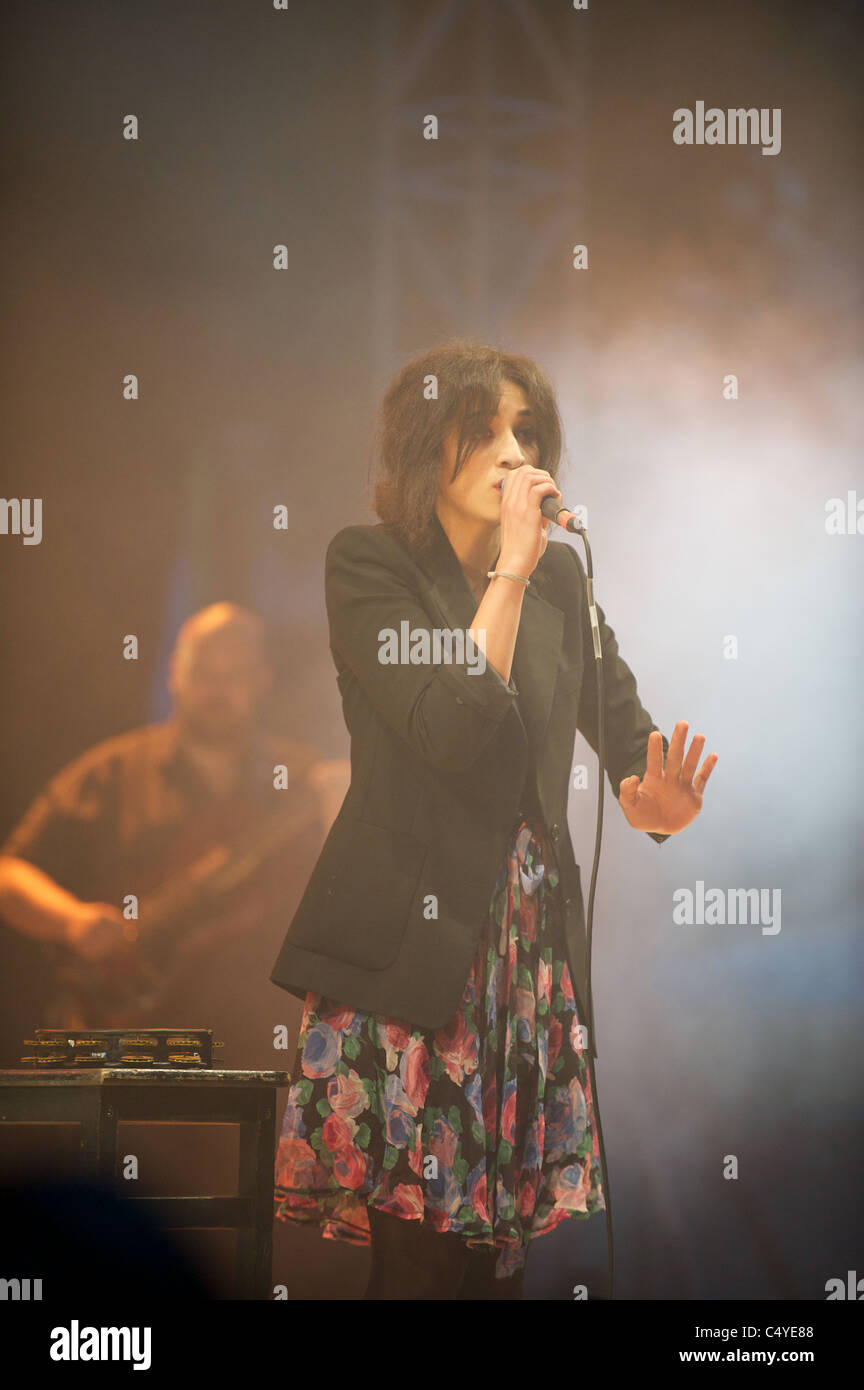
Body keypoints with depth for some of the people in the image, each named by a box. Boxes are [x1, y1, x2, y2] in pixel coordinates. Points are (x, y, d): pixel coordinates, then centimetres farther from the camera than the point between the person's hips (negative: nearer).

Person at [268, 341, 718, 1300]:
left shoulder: (559, 575, 13)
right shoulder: (367, 564, -3)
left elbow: (620, 716, 16)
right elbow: (455, 731, -14)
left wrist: (650, 797, -7)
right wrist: (510, 568, -11)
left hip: (530, 946, 5)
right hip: (407, 950, -5)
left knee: (502, 1244, 4)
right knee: (421, 1250, -8)